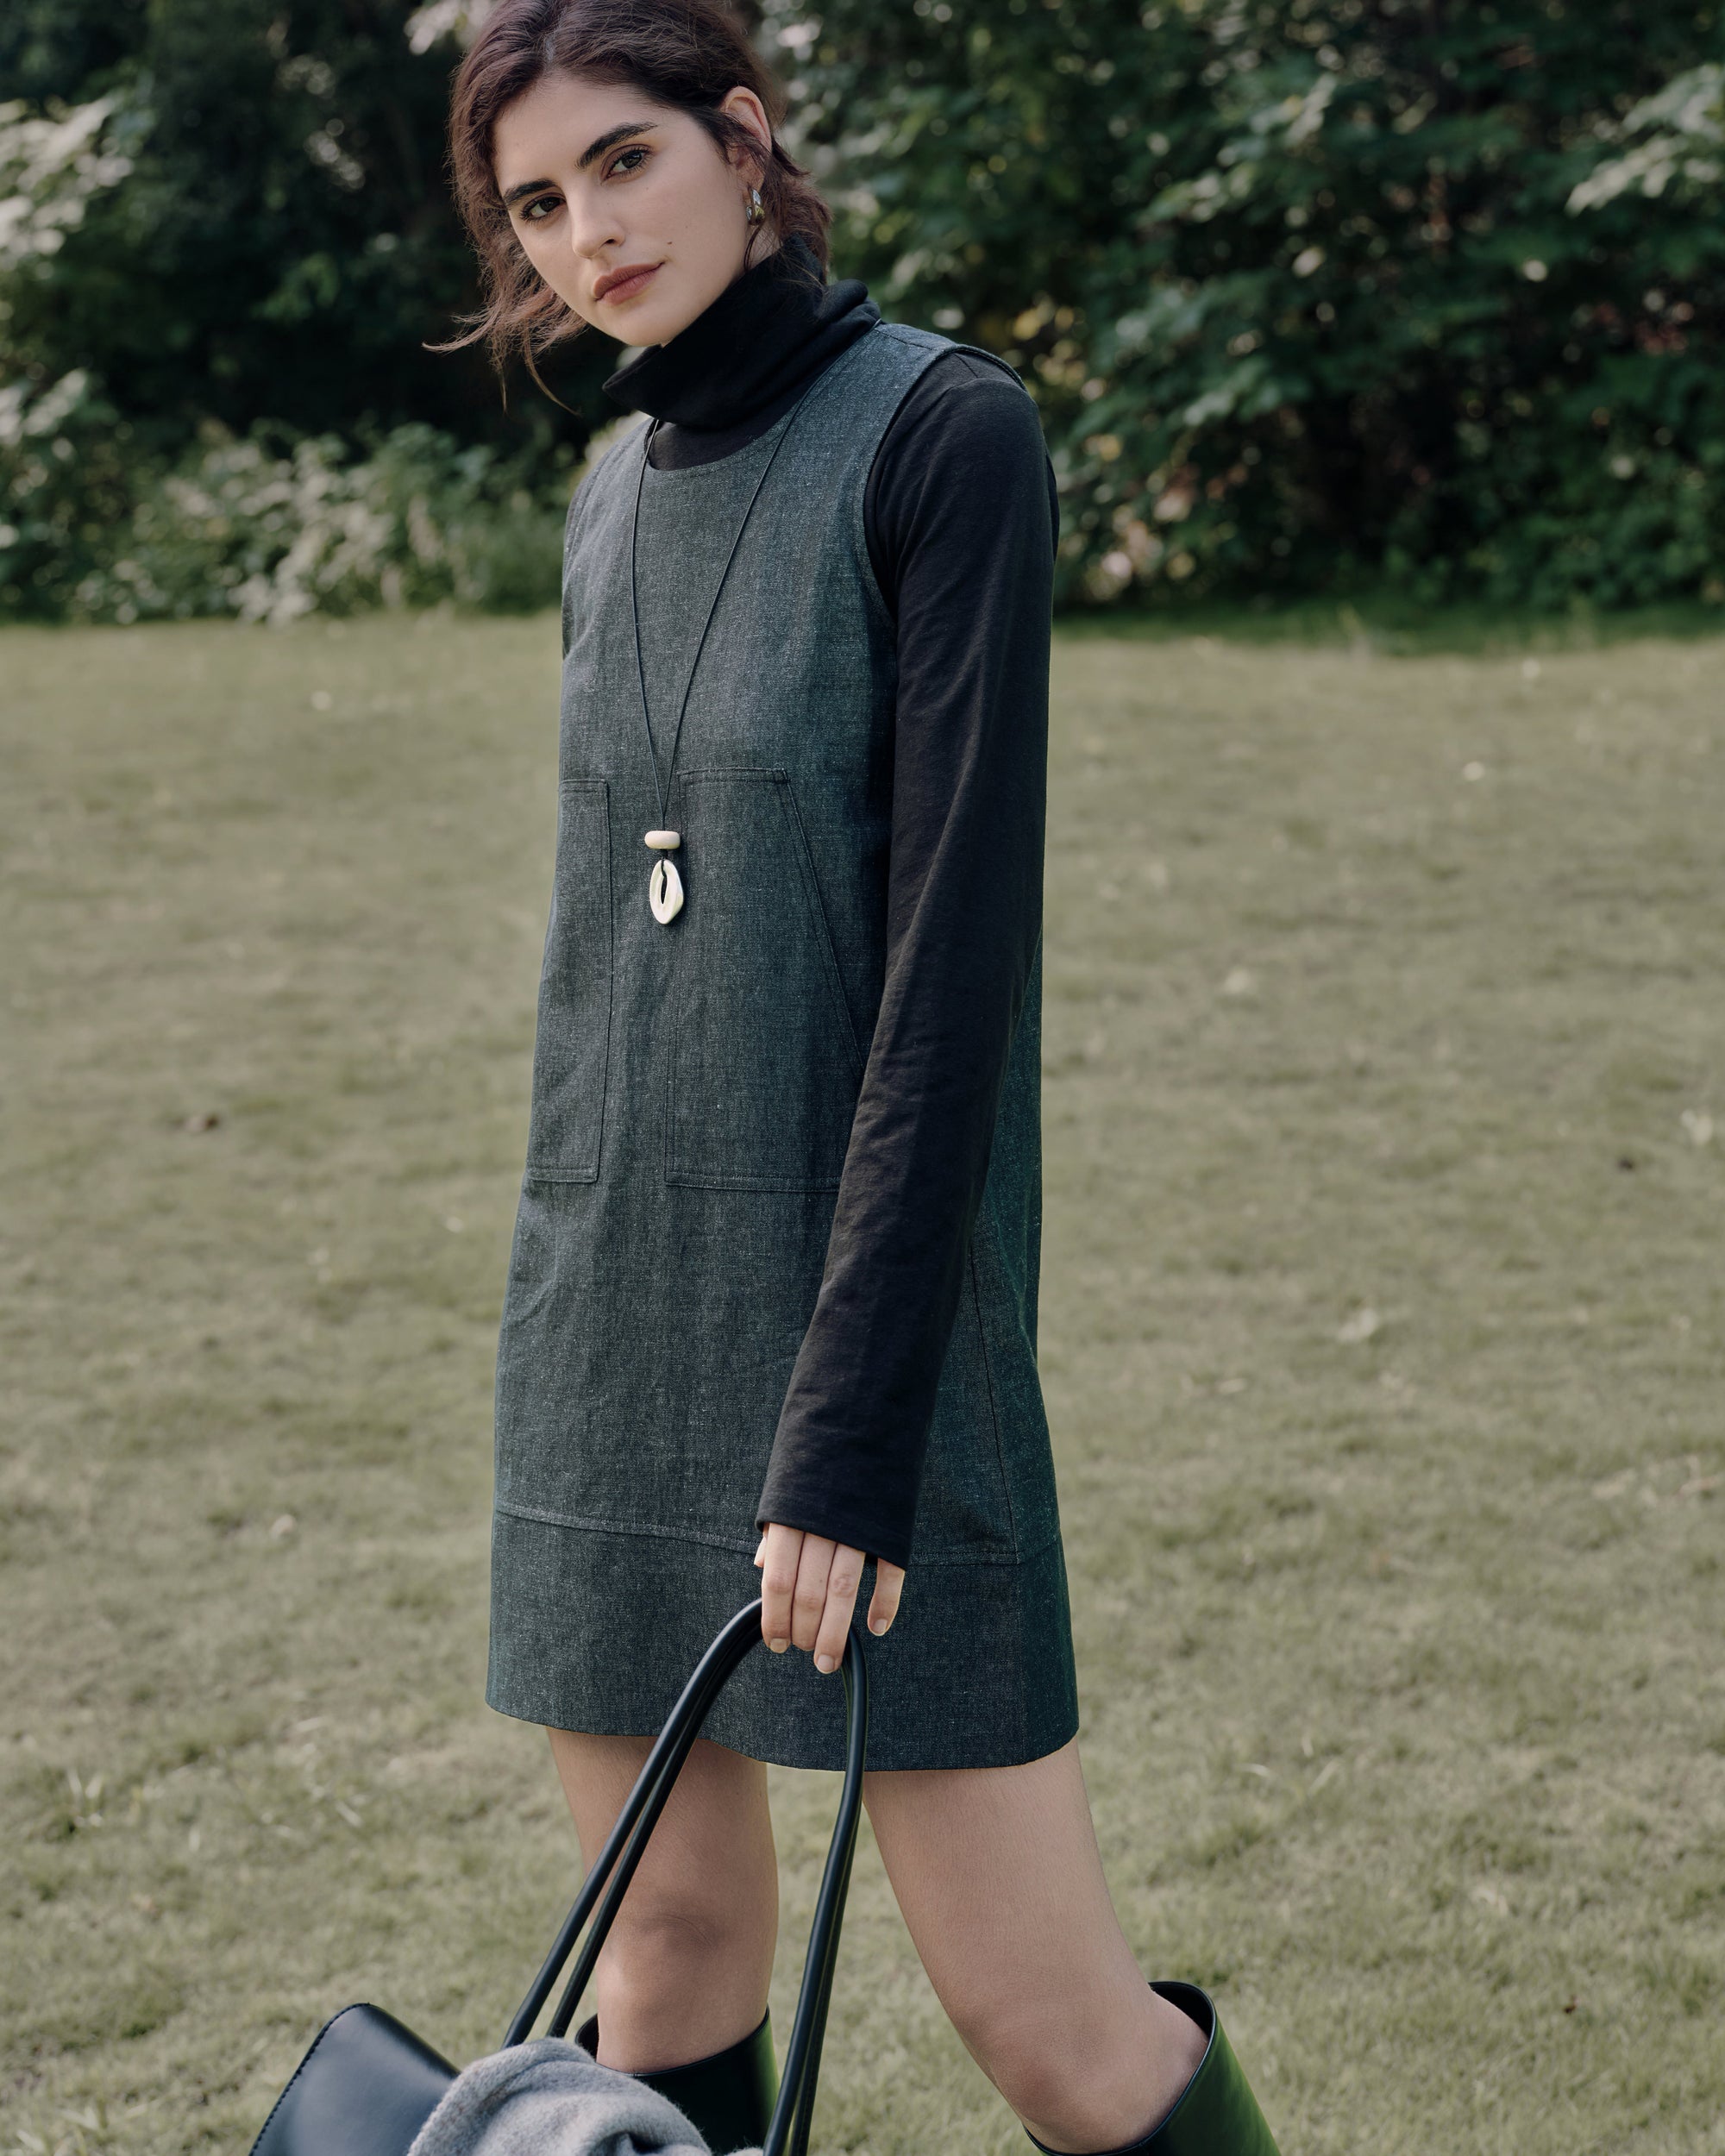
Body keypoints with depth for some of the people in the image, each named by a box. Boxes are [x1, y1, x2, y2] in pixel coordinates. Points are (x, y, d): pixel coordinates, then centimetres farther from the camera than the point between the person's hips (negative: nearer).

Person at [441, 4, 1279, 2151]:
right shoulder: (614, 495, 12)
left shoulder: (939, 434, -10)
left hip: (863, 1308, -6)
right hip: (609, 1306, 7)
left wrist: (852, 1428, -21)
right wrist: (582, 1319, 17)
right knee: (667, 1941, 11)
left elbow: (959, 942, -17)